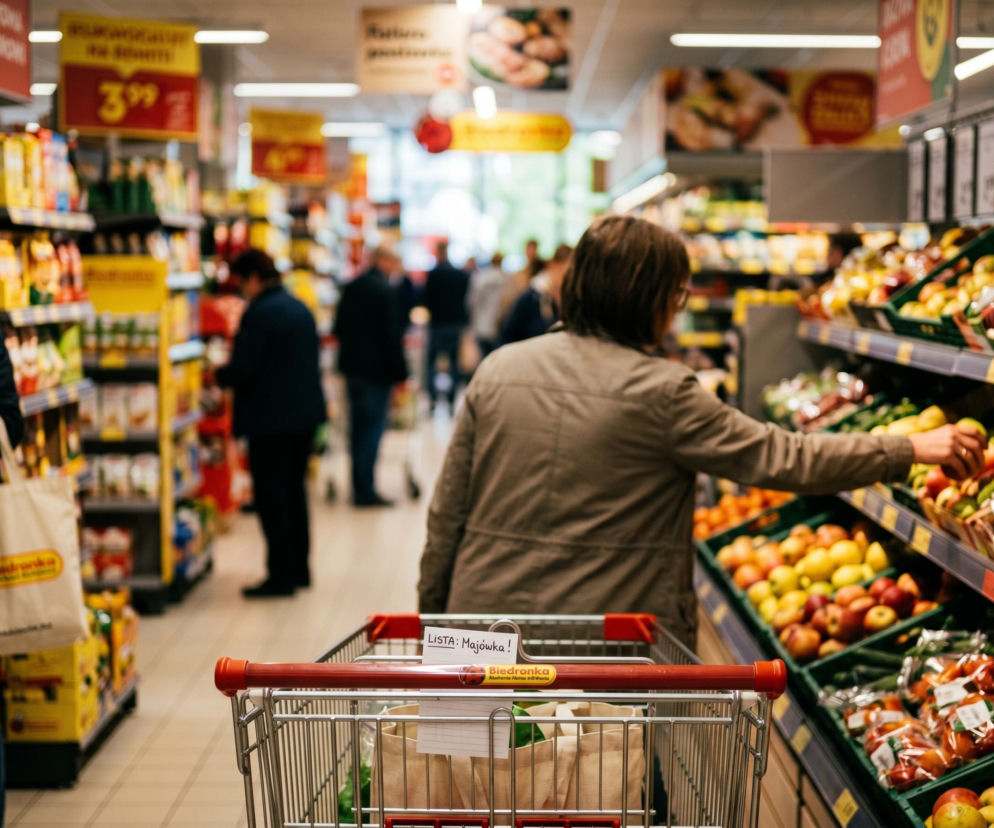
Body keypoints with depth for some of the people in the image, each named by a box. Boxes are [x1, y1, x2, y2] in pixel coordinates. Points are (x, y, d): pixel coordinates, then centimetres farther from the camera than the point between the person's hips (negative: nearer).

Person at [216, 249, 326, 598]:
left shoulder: (259, 313, -16)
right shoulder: (301, 308, 11)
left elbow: (242, 369, -20)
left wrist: (218, 375, 2)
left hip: (270, 419, -9)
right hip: (305, 413, 9)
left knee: (271, 496, -2)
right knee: (294, 491, 17)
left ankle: (281, 575, 1)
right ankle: (299, 569, 24)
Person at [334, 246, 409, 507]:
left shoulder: (351, 287, 7)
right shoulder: (387, 291, -15)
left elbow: (338, 328, 12)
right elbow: (393, 336, -16)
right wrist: (400, 374, -11)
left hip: (351, 366, 7)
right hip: (377, 369, -7)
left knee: (358, 425, 15)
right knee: (373, 426, -3)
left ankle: (359, 486, 22)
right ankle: (366, 490, -2)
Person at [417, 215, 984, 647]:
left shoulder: (497, 371, 4)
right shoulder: (662, 394, -11)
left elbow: (447, 514, 8)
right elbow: (784, 459, -8)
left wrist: (432, 613, 18)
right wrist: (911, 450, 0)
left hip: (487, 620, 5)